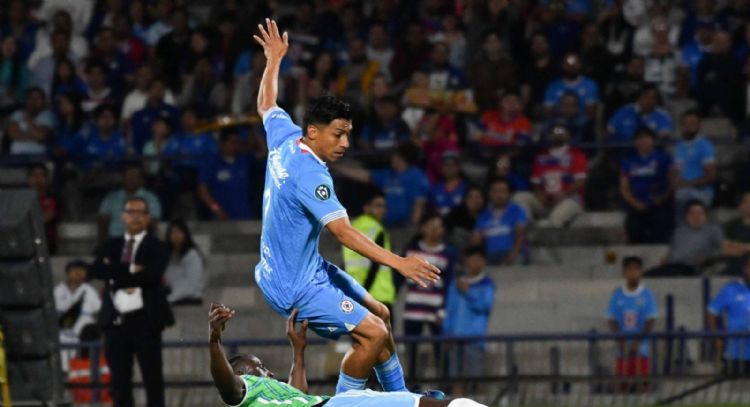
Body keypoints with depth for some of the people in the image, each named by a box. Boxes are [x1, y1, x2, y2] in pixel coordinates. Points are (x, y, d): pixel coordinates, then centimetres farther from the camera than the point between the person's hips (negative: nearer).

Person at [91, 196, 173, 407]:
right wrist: (131, 271, -13)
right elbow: (97, 269, -4)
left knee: (153, 379, -2)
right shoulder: (110, 246, 15)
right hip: (116, 320, 4)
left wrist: (117, 275, -9)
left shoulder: (156, 247, 4)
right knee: (119, 380, 5)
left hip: (145, 320, -4)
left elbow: (152, 275, -15)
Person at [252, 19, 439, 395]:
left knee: (379, 314, 18)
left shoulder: (284, 139, 0)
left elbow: (266, 105, 23)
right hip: (296, 286, -11)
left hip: (311, 268, 11)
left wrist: (274, 59, 37)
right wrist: (399, 263, -38)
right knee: (373, 334, -20)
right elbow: (343, 232, -34)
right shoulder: (309, 173, -27)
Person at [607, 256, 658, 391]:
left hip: (641, 348, -2)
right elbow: (612, 320, 5)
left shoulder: (647, 294, -1)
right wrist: (620, 342, -9)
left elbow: (651, 321, -3)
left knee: (642, 382, -5)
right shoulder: (617, 295, 5)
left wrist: (638, 342, -13)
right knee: (622, 383, 0)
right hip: (623, 348, 2)